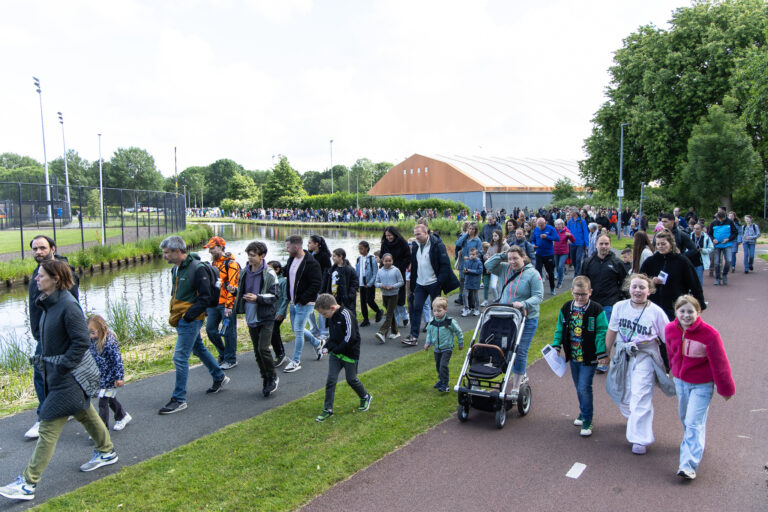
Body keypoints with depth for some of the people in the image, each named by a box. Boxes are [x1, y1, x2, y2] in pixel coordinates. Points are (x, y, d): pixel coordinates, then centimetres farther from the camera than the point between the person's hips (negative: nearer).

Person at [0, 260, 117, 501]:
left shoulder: (68, 306, -22)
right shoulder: (48, 304, 5)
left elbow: (81, 342, -22)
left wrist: (61, 366, -20)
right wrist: (43, 358, 10)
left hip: (67, 377, -10)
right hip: (54, 372, 10)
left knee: (49, 427, -2)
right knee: (85, 414, 23)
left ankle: (28, 484, 6)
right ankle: (106, 452, 40)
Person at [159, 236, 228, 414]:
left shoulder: (197, 268, -18)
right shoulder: (175, 269, 10)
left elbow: (205, 297, -18)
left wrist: (189, 315, -21)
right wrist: (174, 314, 12)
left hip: (190, 320, -9)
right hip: (180, 319, 9)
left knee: (180, 357, -8)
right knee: (199, 349, 21)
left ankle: (179, 399, 1)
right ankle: (219, 377, 39)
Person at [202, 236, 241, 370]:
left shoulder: (231, 263, -12)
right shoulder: (214, 262, 15)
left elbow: (232, 286, -16)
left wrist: (229, 306, -20)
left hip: (227, 304, -8)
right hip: (214, 303, 8)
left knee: (228, 331, 0)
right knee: (210, 329, 8)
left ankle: (231, 360, 12)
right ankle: (223, 354, 26)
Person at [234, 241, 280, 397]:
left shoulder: (269, 274, -11)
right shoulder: (245, 272, 6)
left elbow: (275, 295, -12)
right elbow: (240, 291, 20)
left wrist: (257, 298, -24)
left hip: (266, 317, -6)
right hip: (251, 317, 6)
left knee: (263, 349, -13)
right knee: (257, 351, 10)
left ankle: (273, 377, 7)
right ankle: (265, 378, 24)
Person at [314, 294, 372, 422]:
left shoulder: (346, 315, -20)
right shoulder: (331, 317, 6)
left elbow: (350, 337, -23)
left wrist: (336, 349, -19)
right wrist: (327, 347, -2)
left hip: (350, 354, -7)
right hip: (336, 354, 7)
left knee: (351, 379, 6)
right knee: (331, 380, 0)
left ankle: (365, 397, 33)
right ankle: (328, 409, 7)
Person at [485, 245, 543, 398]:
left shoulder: (533, 274, -8)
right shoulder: (505, 269, 6)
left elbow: (538, 296, -11)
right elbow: (488, 265, 2)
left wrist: (524, 304, -27)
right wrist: (503, 255, -5)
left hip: (526, 320, -5)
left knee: (520, 352, -3)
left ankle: (515, 388, 3)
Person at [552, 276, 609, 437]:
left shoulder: (596, 310, -11)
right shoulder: (566, 308, 2)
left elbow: (601, 332, -10)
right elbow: (560, 329, 11)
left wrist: (602, 354, -13)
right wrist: (556, 346, 3)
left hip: (589, 357, -5)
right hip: (573, 357, 5)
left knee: (584, 387, -8)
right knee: (579, 388, 17)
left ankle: (587, 422, 4)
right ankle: (584, 413, 36)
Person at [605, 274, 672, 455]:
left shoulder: (656, 312, -10)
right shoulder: (620, 307, -1)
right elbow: (611, 332, 9)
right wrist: (605, 353, 14)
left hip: (644, 357, -4)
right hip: (622, 356, 4)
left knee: (640, 397, -8)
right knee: (623, 394, 16)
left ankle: (639, 439, 2)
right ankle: (633, 418, 48)